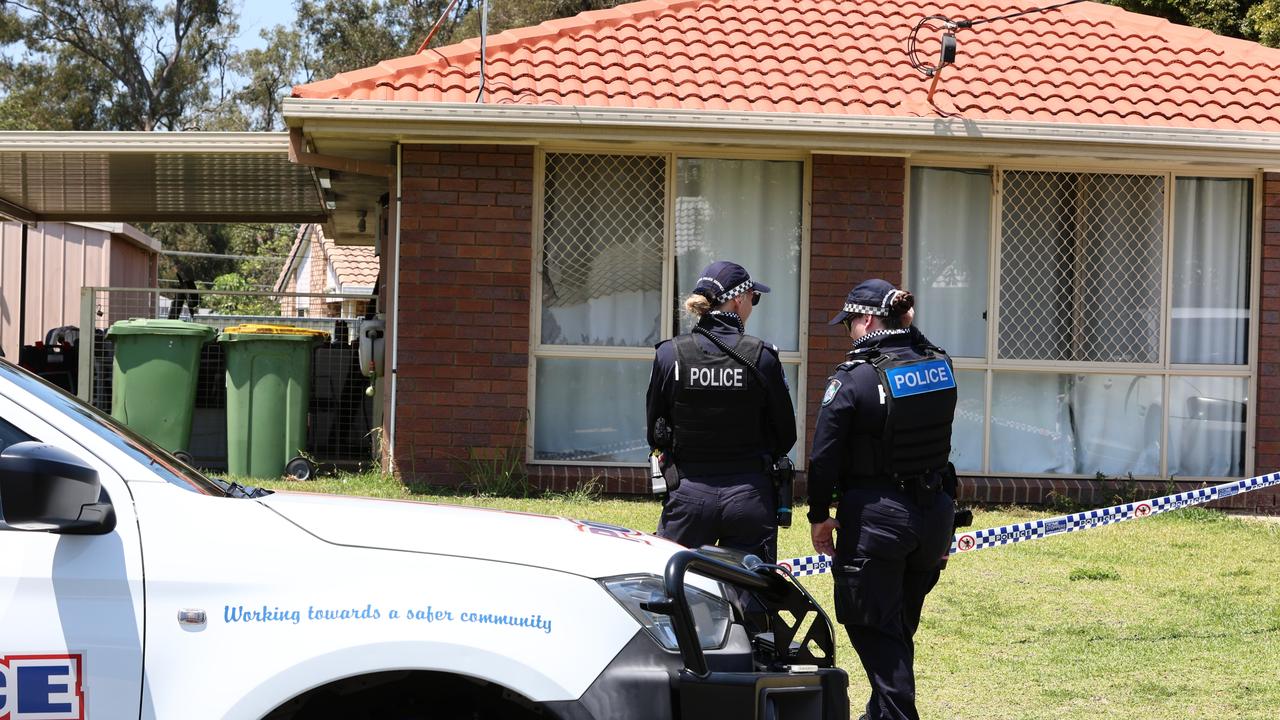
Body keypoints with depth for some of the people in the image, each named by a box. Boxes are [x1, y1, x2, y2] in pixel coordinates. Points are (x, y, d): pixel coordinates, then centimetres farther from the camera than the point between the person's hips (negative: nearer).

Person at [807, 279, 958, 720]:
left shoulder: (852, 380, -14)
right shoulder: (940, 367, 3)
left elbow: (824, 456, -11)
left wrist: (819, 516, 0)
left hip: (876, 517, -7)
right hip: (935, 511, 7)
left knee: (874, 629, 4)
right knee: (901, 626, 20)